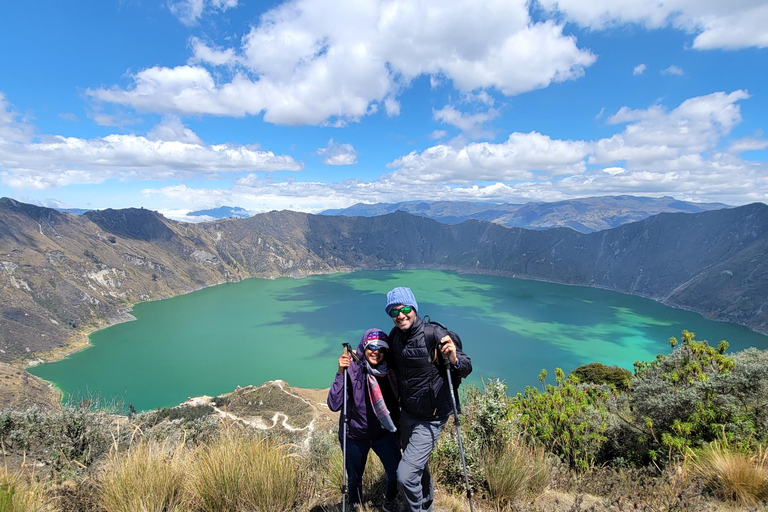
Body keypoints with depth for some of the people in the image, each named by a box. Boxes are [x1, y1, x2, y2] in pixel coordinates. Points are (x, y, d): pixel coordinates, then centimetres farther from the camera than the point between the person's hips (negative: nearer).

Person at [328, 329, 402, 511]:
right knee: (354, 479, 13)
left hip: (384, 433, 3)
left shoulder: (390, 372, -8)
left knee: (397, 474, -3)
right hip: (355, 436, -2)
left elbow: (397, 401, 6)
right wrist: (341, 372, -35)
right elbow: (334, 405, -28)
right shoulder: (352, 370, -20)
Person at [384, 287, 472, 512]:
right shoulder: (395, 335, -6)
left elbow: (467, 367, -21)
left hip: (430, 419, -6)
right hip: (406, 413, 7)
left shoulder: (434, 334, -24)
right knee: (418, 466, 27)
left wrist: (454, 360, -41)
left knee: (405, 475, -10)